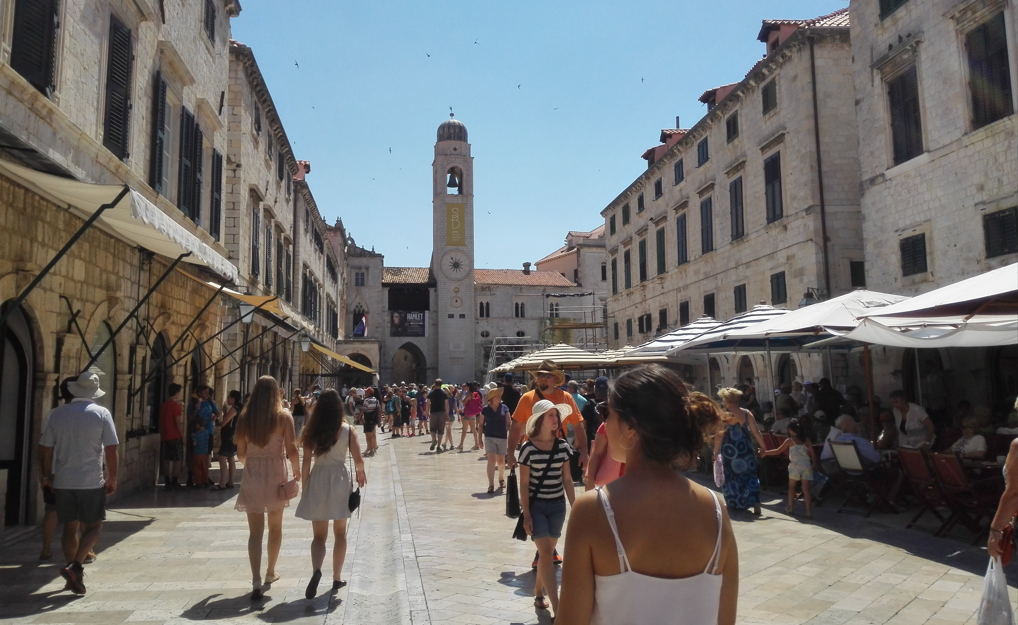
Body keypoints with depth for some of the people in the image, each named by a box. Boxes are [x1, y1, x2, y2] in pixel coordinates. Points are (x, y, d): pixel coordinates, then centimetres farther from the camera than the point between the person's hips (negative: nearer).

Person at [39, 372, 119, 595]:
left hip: (63, 482, 4)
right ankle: (75, 566, -12)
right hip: (91, 482, -3)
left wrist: (47, 475, 18)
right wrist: (112, 478, 0)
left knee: (70, 528, 14)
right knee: (94, 527, 7)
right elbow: (111, 449, -9)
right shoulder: (102, 414, -7)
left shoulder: (57, 413, 1)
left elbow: (46, 449, 5)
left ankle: (73, 575, 21)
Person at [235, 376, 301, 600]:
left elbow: (241, 453, 2)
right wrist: (296, 469, 6)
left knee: (255, 531, 3)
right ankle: (270, 572, 32)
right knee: (275, 526, 18)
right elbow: (291, 450, -11)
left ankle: (256, 582, -6)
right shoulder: (283, 416, -7)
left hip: (251, 475, 1)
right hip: (275, 474, -1)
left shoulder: (245, 416, -1)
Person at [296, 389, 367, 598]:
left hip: (317, 481, 0)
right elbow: (358, 460, -9)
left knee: (319, 535, 8)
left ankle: (316, 570, -18)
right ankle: (337, 577, 21)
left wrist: (304, 488, 6)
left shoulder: (312, 431, -3)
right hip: (340, 480, 0)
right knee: (340, 533, 16)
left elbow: (306, 463, -4)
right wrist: (360, 472, 12)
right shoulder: (348, 430, -5)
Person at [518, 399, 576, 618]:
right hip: (536, 505, -4)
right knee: (546, 553, -7)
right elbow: (524, 484, -8)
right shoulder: (528, 448, -11)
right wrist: (526, 515, -10)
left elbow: (566, 479, 7)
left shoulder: (562, 446, 0)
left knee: (547, 553, 13)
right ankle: (557, 608, -6)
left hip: (557, 506, 4)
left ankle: (538, 594, 33)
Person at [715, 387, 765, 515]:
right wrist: (763, 447, 4)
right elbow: (756, 432, -4)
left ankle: (733, 503, 24)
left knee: (730, 477, 14)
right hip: (745, 450, 2)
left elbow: (719, 435, -10)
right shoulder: (746, 413, -3)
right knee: (750, 476, 9)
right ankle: (756, 504, 0)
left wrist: (716, 451, -1)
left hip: (729, 451, -2)